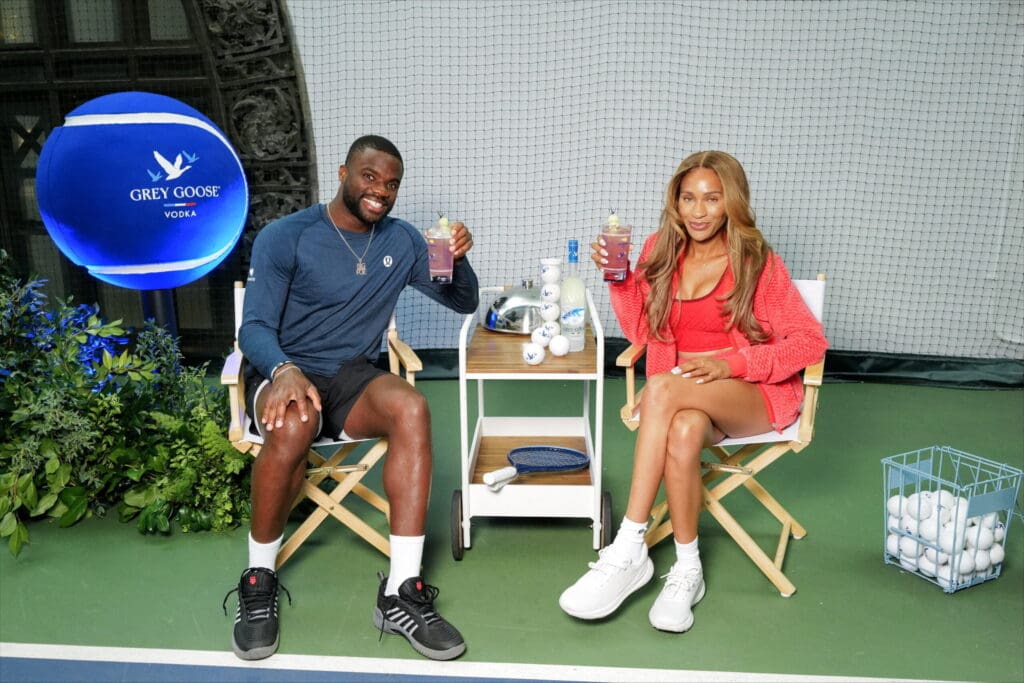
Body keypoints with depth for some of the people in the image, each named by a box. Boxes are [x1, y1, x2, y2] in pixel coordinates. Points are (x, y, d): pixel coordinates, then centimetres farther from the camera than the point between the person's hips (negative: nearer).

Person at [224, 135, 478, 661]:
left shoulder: (402, 241, 6)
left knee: (411, 408, -32)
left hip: (353, 378, 3)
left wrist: (457, 259, -11)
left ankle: (401, 594, -29)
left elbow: (464, 303, 12)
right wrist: (285, 371, -35)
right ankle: (258, 580, -13)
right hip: (284, 374, -2)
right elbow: (254, 330, -12)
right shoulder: (284, 237, -5)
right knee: (293, 424, -39)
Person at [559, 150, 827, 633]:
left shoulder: (756, 262, -4)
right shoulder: (660, 251, 7)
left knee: (661, 389, -35)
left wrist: (730, 364, -19)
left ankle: (629, 551, -32)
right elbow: (639, 330, 11)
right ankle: (687, 570, -19)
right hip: (687, 397, 3)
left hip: (753, 394, -3)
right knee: (683, 433, -36)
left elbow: (810, 341, -7)